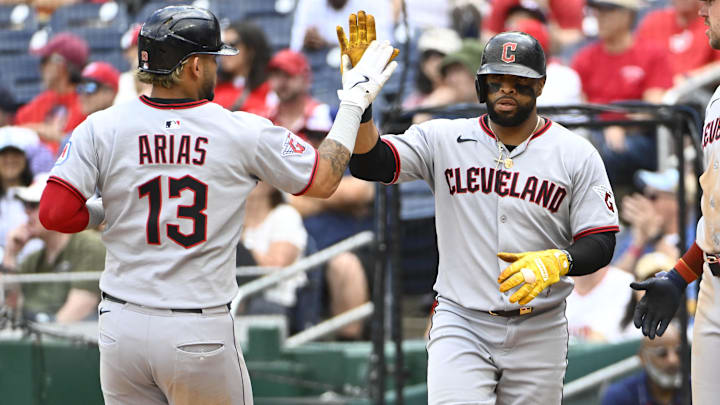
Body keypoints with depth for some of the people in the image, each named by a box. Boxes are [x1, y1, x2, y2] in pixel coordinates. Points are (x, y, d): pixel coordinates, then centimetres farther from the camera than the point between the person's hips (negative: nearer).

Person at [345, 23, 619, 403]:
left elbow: (600, 244, 0)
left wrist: (557, 262, -21)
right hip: (461, 325, -1)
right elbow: (370, 164, -8)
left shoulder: (576, 154, 2)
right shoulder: (442, 139, 4)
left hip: (538, 332, 1)